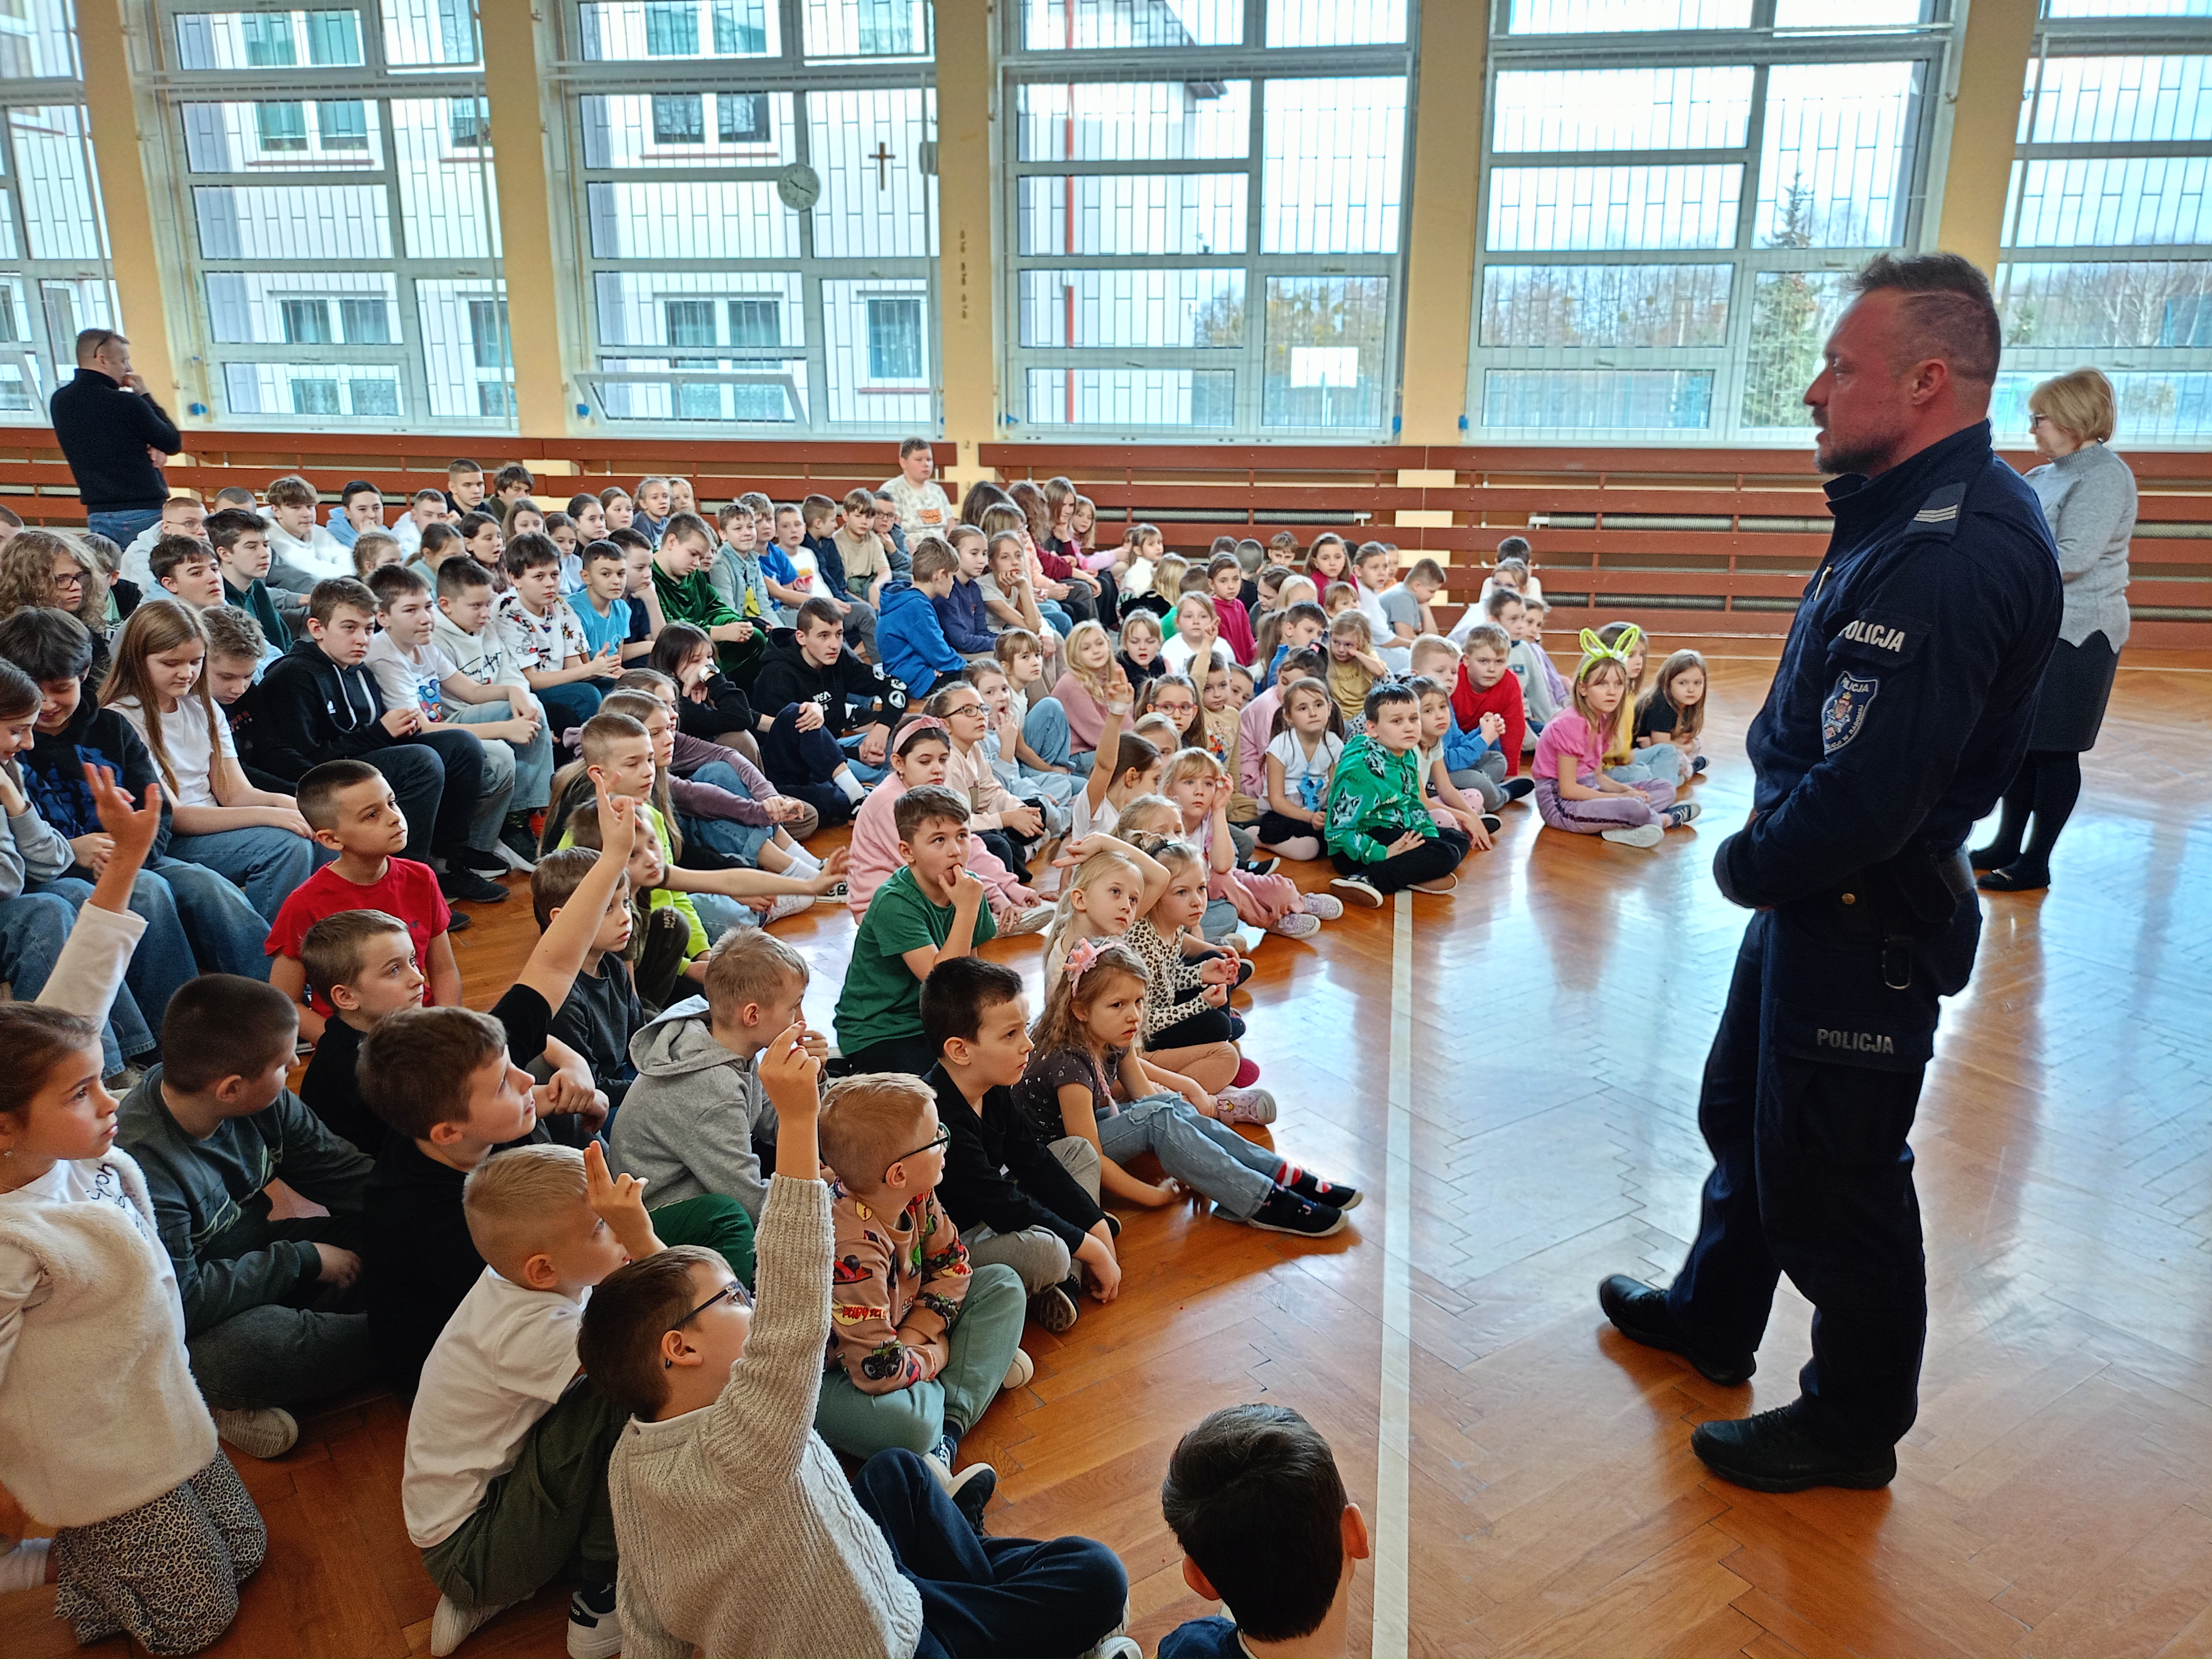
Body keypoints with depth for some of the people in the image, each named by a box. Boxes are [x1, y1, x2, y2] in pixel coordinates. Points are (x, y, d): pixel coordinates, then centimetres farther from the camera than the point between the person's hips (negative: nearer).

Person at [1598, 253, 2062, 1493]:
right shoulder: (1933, 509, 6)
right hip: (1823, 891, 10)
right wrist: (1766, 860, 4)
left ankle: (1856, 1423, 30)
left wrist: (1749, 866, -13)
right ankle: (1713, 1319, 45)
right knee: (1745, 1112, 24)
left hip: (1865, 921, -10)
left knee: (1830, 1178, 7)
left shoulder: (1948, 563, -29)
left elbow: (1866, 795, -31)